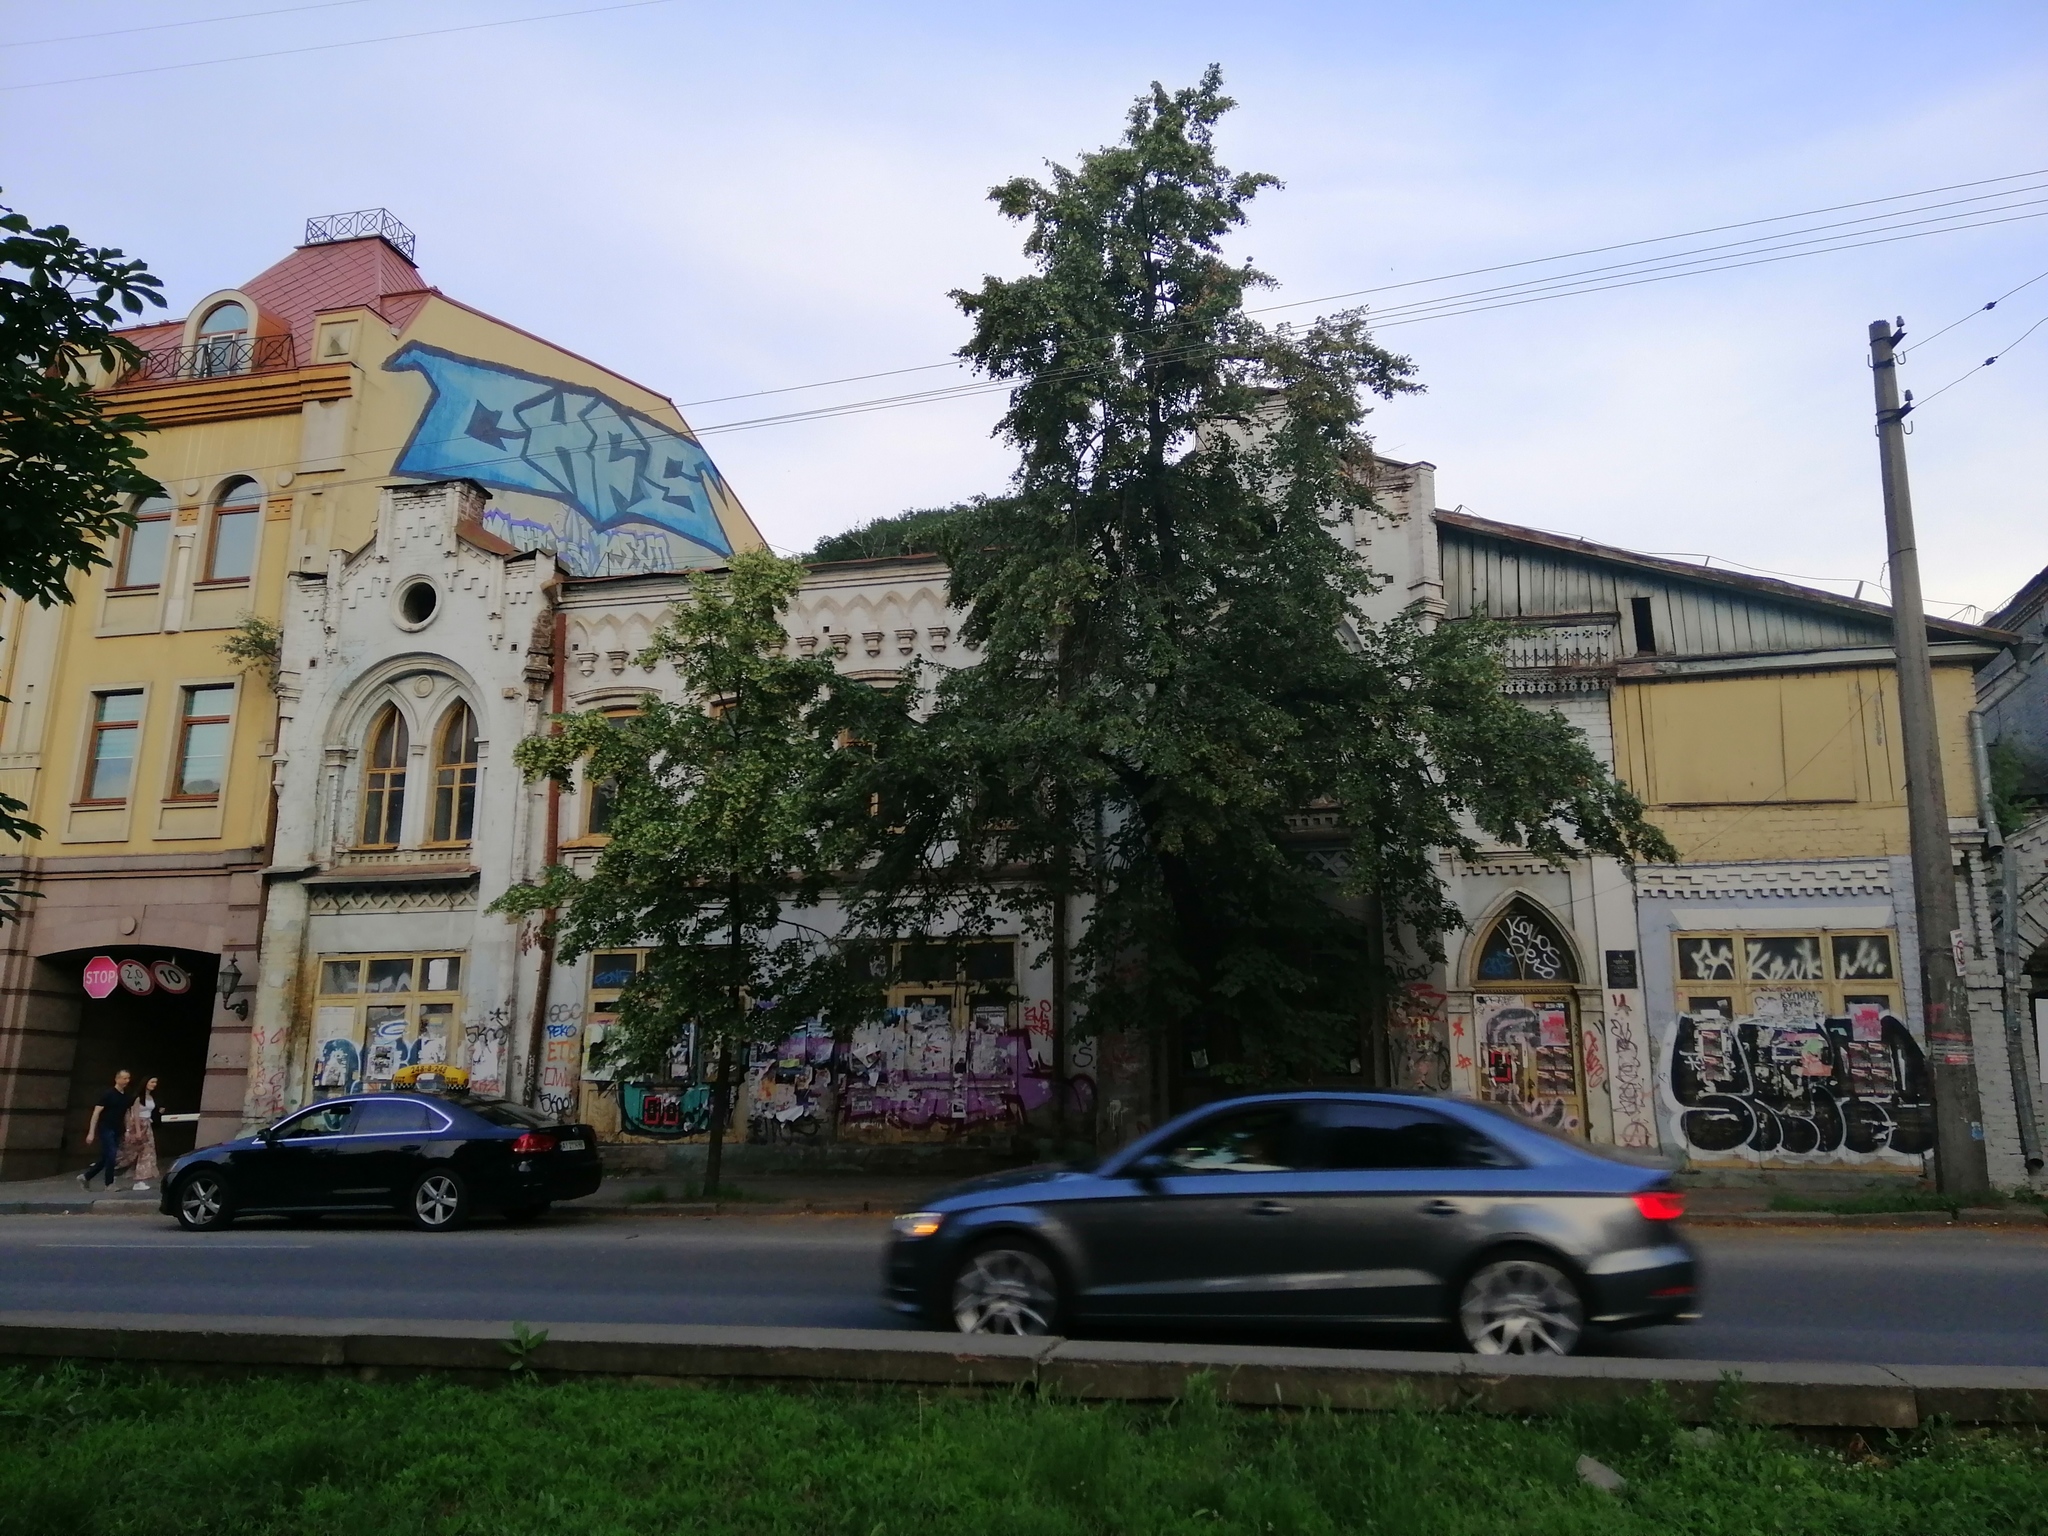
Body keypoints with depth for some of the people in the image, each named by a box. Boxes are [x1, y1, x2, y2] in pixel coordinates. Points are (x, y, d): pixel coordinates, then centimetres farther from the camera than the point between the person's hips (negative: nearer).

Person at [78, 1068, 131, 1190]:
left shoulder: (126, 1096, 9)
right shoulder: (108, 1094, -12)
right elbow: (96, 1113, -13)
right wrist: (91, 1133, -18)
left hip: (116, 1131, 7)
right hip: (106, 1130, -7)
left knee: (105, 1159, 10)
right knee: (111, 1157, -9)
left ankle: (85, 1177, 27)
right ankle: (109, 1184, 2)